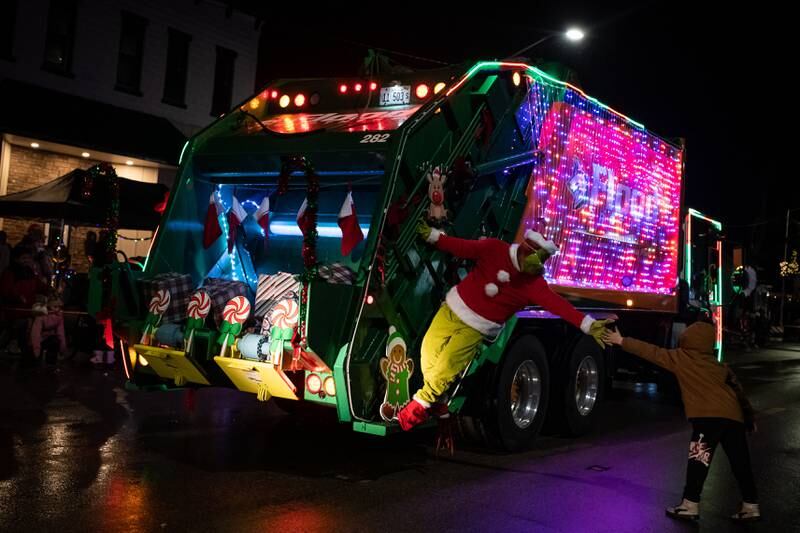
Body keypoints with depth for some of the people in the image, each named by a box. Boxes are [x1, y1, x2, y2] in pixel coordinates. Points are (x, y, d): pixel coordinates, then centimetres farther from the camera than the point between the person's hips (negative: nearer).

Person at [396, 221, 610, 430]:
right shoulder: (494, 249, -9)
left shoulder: (534, 283, -11)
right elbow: (462, 247, -4)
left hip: (476, 328, -2)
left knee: (447, 364, -15)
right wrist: (432, 235, -8)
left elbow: (558, 304, -19)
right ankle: (439, 405, 19)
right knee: (430, 350, -1)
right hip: (453, 309, 2)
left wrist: (588, 325, -28)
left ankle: (421, 406, 5)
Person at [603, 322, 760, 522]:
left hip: (708, 416, -6)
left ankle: (690, 505, 1)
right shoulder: (719, 366, 24)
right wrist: (750, 418, 29)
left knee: (698, 461, -1)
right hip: (734, 417, 7)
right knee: (741, 464, 11)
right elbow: (737, 389, 23)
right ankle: (750, 506, 17)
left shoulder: (681, 357, 7)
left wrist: (621, 341, 14)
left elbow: (652, 352, 9)